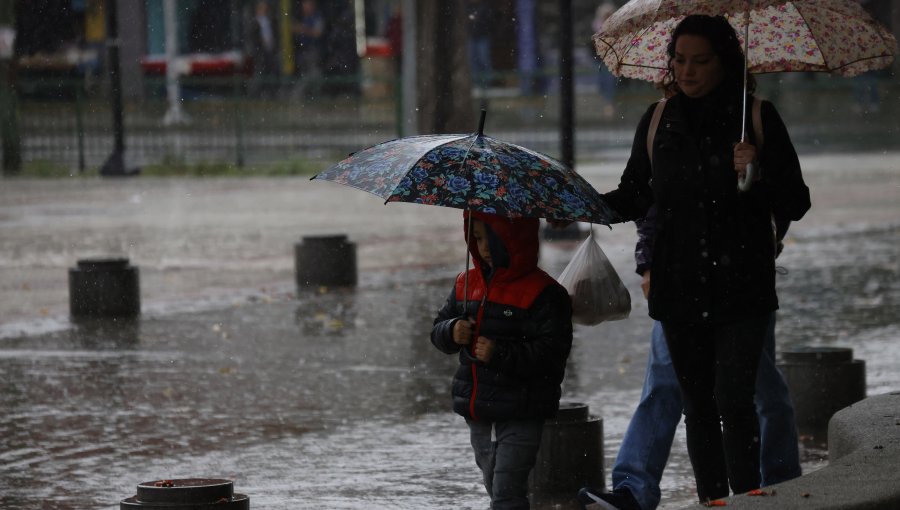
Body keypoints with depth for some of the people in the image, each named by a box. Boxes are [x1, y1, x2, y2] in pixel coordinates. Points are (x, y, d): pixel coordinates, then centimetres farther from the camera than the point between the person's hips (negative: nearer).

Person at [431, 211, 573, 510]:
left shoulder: (542, 293, -14)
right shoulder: (467, 284, 8)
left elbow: (551, 352, -19)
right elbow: (438, 330, 14)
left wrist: (501, 353, -28)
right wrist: (451, 332, -10)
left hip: (521, 416, -7)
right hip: (478, 412, 7)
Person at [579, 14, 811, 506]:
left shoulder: (758, 118, -2)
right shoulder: (658, 121, 7)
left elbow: (795, 206, -2)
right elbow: (635, 197, 16)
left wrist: (758, 174, -20)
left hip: (741, 287, -3)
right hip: (679, 289, 3)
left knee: (733, 400, -14)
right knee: (698, 405, 9)